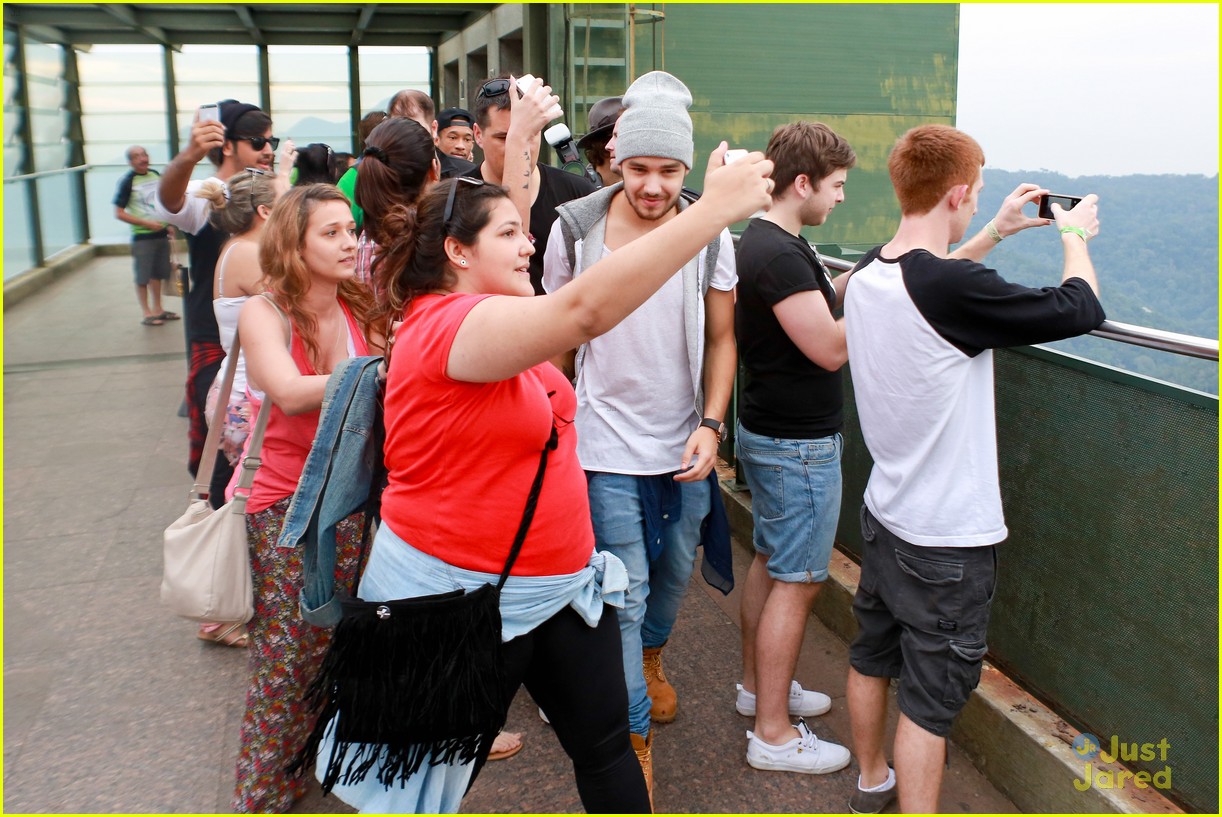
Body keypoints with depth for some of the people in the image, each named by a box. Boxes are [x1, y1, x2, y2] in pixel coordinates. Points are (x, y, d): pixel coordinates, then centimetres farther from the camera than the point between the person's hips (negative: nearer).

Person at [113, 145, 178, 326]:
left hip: (161, 233, 6)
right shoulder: (127, 181, -11)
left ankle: (158, 309, 26)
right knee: (142, 276, 1)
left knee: (158, 273, 14)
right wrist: (146, 223, -18)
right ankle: (147, 313, 10)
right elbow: (119, 213, -11)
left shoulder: (156, 175, 5)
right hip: (142, 237, -5)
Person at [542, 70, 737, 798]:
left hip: (685, 443, 3)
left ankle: (652, 656, 53)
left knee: (676, 568, 21)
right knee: (625, 591, -2)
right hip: (609, 443, -3)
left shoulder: (710, 235, -6)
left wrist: (712, 424, -9)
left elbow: (721, 338, 2)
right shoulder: (576, 229, -9)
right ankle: (636, 740, 16)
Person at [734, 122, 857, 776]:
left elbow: (827, 292, 13)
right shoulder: (779, 254, -23)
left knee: (770, 562, 20)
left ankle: (757, 686, 36)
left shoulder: (765, 241, 10)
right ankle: (773, 735, 9)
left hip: (769, 433, 11)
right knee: (796, 583, -2)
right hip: (798, 444, -11)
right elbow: (830, 348, -24)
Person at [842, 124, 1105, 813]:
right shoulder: (956, 291, -27)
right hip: (948, 539, -8)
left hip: (884, 516, 9)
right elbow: (1081, 309, -17)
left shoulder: (869, 275, -2)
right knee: (931, 696, 5)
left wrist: (996, 233, 22)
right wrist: (1074, 235, 1)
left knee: (873, 656, 24)